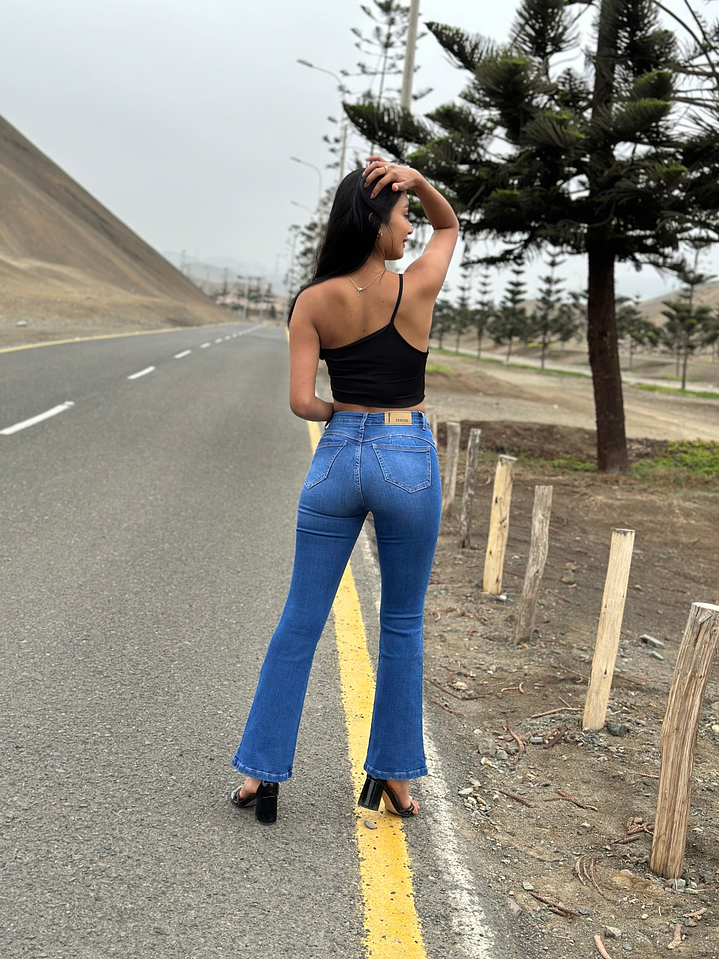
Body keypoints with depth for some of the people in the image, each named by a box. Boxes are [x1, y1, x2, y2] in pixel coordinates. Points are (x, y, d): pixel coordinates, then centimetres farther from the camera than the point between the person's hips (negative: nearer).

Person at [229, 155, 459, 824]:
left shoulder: (312, 302, -4)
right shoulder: (416, 289, -7)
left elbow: (301, 401, -9)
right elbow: (449, 226, 13)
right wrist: (418, 180, -6)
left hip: (338, 458, 2)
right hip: (409, 460, -1)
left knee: (299, 623, 9)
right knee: (402, 625, 13)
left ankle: (260, 773, 14)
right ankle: (393, 775, 21)